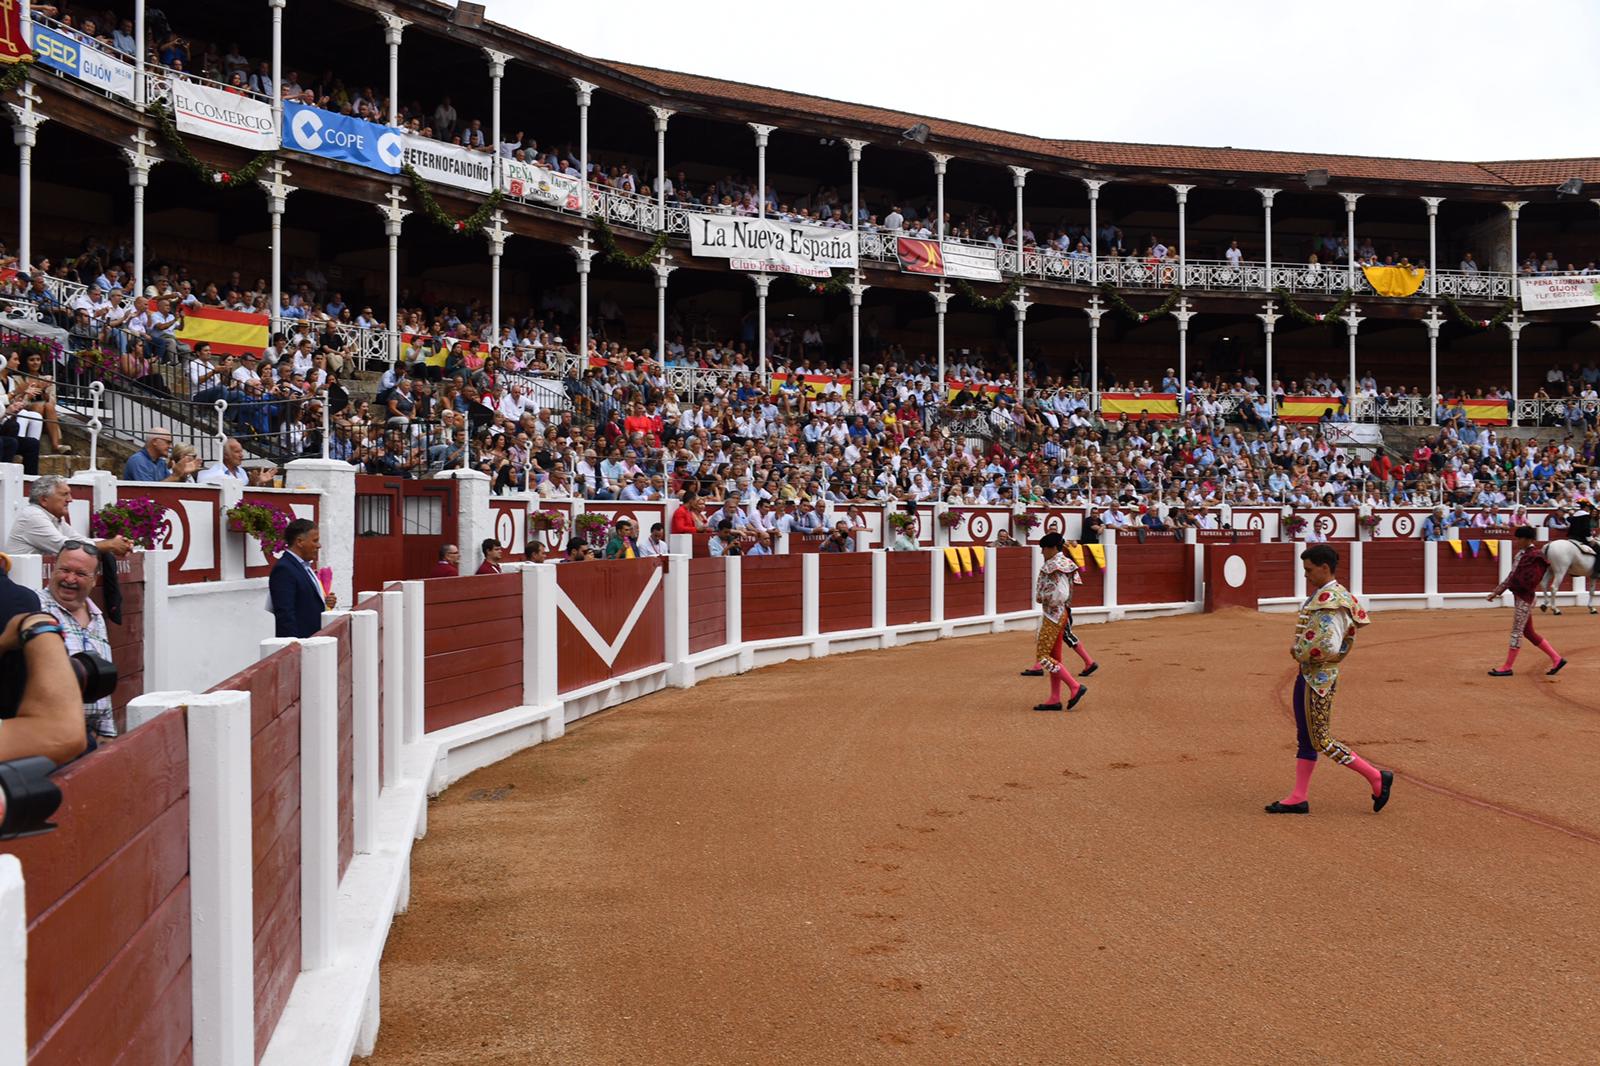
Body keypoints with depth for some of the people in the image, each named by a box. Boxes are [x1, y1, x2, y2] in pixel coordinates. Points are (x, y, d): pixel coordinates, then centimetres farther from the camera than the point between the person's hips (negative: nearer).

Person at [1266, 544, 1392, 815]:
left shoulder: (1330, 602, -20)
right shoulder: (1322, 595, 10)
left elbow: (1329, 646, -28)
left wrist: (1299, 651, -11)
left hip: (1319, 676, -10)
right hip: (1307, 674, 10)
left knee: (1320, 740, -3)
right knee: (1305, 736, 12)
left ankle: (1376, 777, 7)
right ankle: (1298, 798, 17)